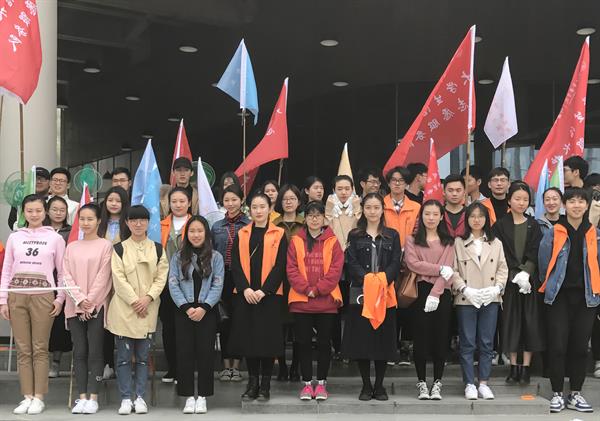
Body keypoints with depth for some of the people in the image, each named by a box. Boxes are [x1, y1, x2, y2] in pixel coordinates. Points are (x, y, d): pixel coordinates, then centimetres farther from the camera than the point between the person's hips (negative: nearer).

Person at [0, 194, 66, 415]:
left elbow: (62, 272, 6)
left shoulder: (55, 238, 4)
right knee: (23, 349, 4)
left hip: (43, 296, -2)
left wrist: (60, 298, -2)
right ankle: (27, 397, 10)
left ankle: (38, 398, 5)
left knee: (40, 349, -1)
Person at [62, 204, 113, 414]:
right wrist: (79, 300, -8)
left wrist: (90, 301, -11)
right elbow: (67, 275, 5)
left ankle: (93, 398, 0)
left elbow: (103, 276, -5)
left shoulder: (105, 245, 0)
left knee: (95, 351, -3)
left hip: (97, 305, -4)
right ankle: (82, 397, 7)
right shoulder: (71, 247, 13)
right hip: (75, 306, 4)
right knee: (79, 351, 3)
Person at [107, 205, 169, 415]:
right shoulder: (119, 248, 3)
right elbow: (119, 278, -4)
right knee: (124, 356, 1)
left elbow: (161, 277, 3)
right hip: (123, 309, -2)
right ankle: (126, 398, 8)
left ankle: (140, 397, 13)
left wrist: (148, 298, -11)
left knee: (143, 357, 6)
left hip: (148, 310, 2)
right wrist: (134, 301, -12)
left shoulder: (157, 249, 9)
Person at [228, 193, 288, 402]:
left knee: (267, 337, -1)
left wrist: (263, 290, -13)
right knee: (248, 337, 4)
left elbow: (280, 266, -4)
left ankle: (265, 385, 10)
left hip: (269, 295, -2)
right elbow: (235, 264, 4)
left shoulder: (279, 234, 3)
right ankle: (252, 383, 15)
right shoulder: (241, 234, 10)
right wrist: (245, 288, -11)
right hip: (245, 295, 2)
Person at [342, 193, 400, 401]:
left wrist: (382, 280, -15)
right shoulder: (354, 235, 8)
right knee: (361, 339, 1)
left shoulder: (392, 235, 10)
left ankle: (379, 385, 14)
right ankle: (366, 385, 13)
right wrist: (368, 279, -17)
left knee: (383, 339, 3)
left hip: (386, 294, 1)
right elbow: (351, 264, -2)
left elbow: (395, 264, 1)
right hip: (360, 293, 0)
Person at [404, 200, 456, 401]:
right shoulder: (412, 239, 9)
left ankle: (437, 382, 12)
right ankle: (421, 382, 12)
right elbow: (412, 263, -7)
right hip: (420, 291, -1)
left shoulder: (448, 241, 10)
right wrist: (439, 269, -11)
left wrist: (435, 293, -13)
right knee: (421, 337, 2)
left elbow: (448, 270, -2)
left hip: (442, 293, 1)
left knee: (440, 337, 2)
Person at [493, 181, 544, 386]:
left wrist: (526, 273, -15)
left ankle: (526, 367, 7)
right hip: (509, 281, -1)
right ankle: (514, 367, 11)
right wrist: (516, 275, -15)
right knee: (511, 321, 2)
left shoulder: (533, 226, 8)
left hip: (531, 280, 1)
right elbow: (501, 255, -5)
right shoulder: (500, 225, 2)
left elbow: (535, 254, -1)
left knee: (530, 321, 0)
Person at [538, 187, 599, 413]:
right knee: (557, 345, -2)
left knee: (580, 346, 6)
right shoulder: (554, 232, -3)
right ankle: (557, 394, 8)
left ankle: (576, 394, 17)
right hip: (559, 295, -2)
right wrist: (550, 285, 6)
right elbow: (544, 262, 1)